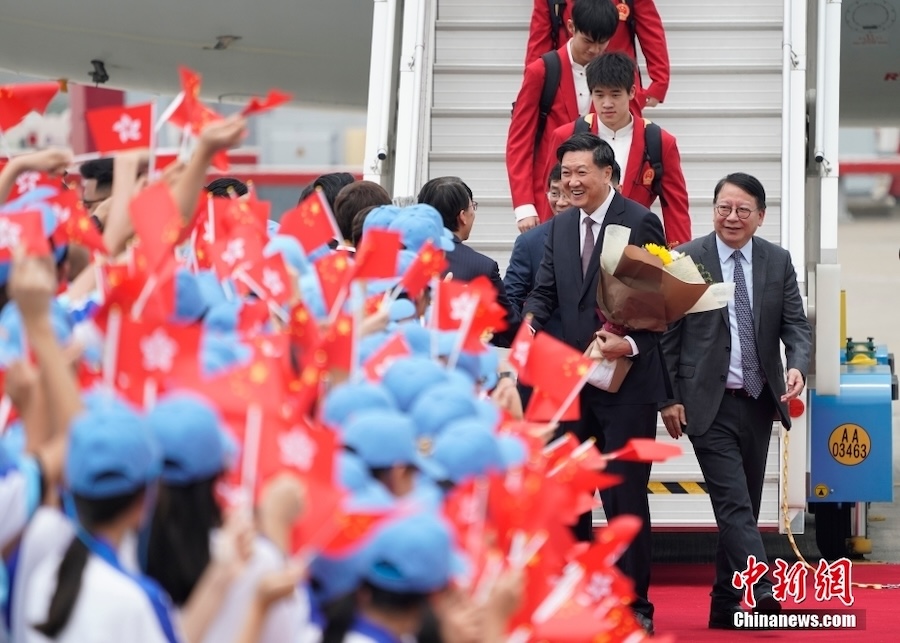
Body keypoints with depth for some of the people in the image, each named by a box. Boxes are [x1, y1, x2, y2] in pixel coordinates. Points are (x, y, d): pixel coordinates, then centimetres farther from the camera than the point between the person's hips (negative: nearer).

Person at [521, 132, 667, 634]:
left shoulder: (640, 222, -8)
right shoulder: (561, 226, 12)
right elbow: (545, 290, 8)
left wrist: (632, 342, -23)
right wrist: (530, 322, -13)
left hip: (628, 381, -6)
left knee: (625, 493, -2)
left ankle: (634, 604, 8)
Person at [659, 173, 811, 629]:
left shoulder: (778, 262, 7)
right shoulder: (686, 259, -2)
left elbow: (795, 324, 4)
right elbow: (667, 334, -2)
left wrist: (798, 367, -17)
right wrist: (668, 398, -6)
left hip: (759, 403, 4)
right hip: (709, 404, -4)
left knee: (743, 507, 9)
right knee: (734, 504, -14)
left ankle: (725, 606, 17)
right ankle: (763, 594, -23)